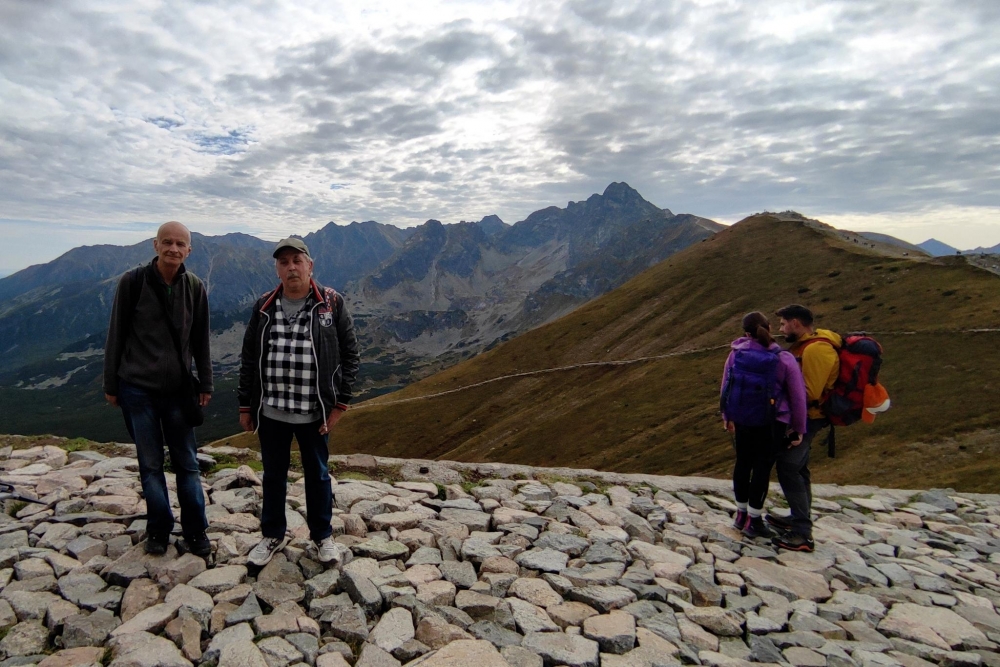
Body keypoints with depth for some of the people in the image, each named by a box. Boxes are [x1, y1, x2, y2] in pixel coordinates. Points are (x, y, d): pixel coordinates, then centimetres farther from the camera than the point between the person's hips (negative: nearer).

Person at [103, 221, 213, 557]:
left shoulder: (195, 288, -1)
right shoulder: (132, 281, -6)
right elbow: (116, 335, 0)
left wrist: (205, 384, 6)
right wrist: (111, 384, 2)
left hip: (179, 389, 1)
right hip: (137, 389, -1)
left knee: (187, 463, 6)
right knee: (150, 464, 8)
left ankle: (195, 531, 18)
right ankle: (158, 529, 24)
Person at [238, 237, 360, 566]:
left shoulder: (332, 303, -6)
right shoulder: (264, 307, 2)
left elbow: (350, 356, -4)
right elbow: (248, 358, 9)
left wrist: (339, 404, -7)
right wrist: (245, 406, 8)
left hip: (315, 413, -2)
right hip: (270, 412, 3)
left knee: (317, 474, 14)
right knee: (273, 474, 17)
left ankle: (322, 535, 34)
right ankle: (273, 535, 37)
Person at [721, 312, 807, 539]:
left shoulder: (737, 353, -7)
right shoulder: (784, 360, -14)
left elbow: (726, 386, 0)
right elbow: (798, 396, -9)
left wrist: (728, 417, 14)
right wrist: (798, 429, 3)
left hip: (741, 419, 3)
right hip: (771, 423, -3)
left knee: (743, 463, 17)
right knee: (763, 467, 7)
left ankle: (741, 514, 31)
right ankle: (753, 520, 16)